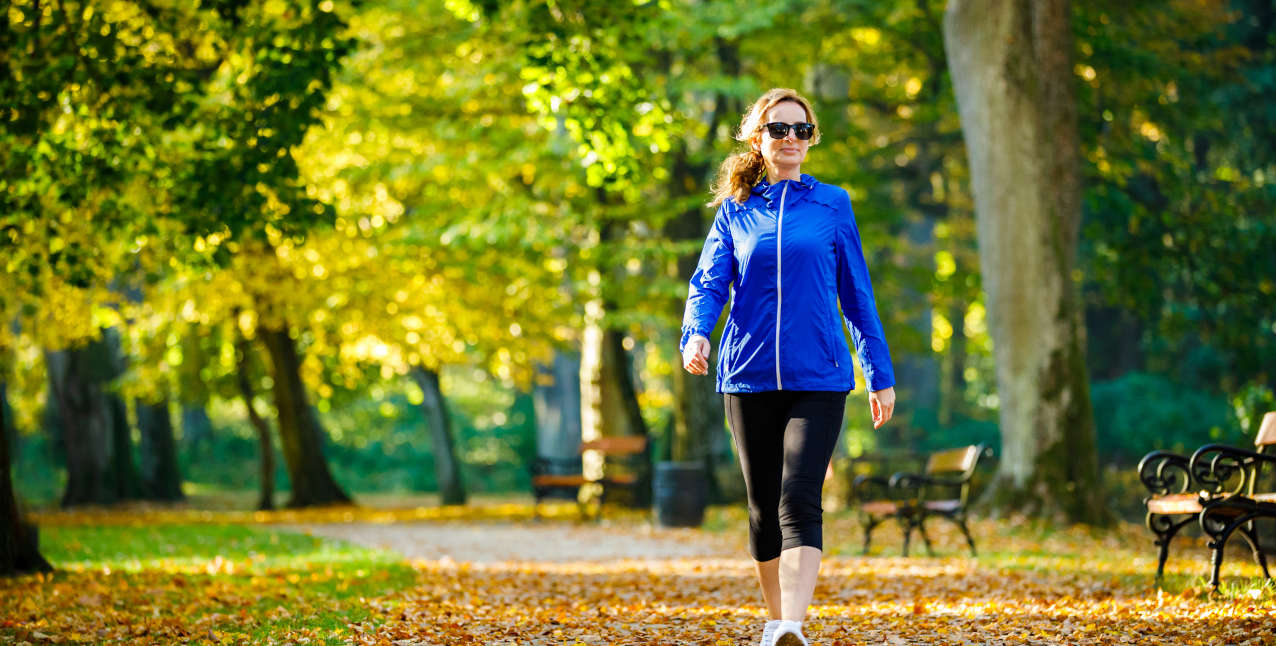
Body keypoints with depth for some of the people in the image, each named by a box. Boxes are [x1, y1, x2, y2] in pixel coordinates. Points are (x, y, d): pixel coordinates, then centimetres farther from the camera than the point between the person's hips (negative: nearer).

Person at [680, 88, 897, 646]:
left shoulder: (832, 204, 7)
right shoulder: (734, 211, 9)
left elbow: (857, 295, 11)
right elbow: (709, 283, 1)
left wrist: (880, 374, 12)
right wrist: (695, 336, -20)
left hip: (817, 377, -2)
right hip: (748, 377, 2)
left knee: (800, 501, -17)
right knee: (763, 507, 10)